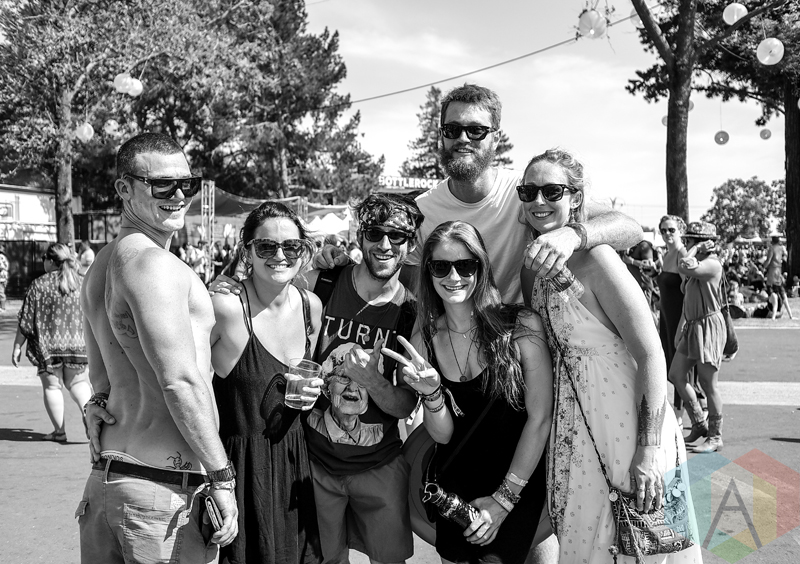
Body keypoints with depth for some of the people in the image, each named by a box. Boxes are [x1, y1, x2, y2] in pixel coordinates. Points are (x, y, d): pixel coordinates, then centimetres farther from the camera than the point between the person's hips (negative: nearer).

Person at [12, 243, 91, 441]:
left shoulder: (39, 284, -6)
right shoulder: (82, 284, 4)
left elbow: (26, 321, -6)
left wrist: (17, 347, 2)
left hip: (48, 344, -3)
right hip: (77, 343, 3)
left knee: (51, 386, 8)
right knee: (78, 382, 15)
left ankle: (59, 431, 9)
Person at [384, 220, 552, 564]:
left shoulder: (520, 325, -18)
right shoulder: (424, 341, -7)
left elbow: (540, 418, -14)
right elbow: (442, 435, -4)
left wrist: (504, 498, -11)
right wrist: (431, 393, -25)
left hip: (518, 484, -3)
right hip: (453, 489, 3)